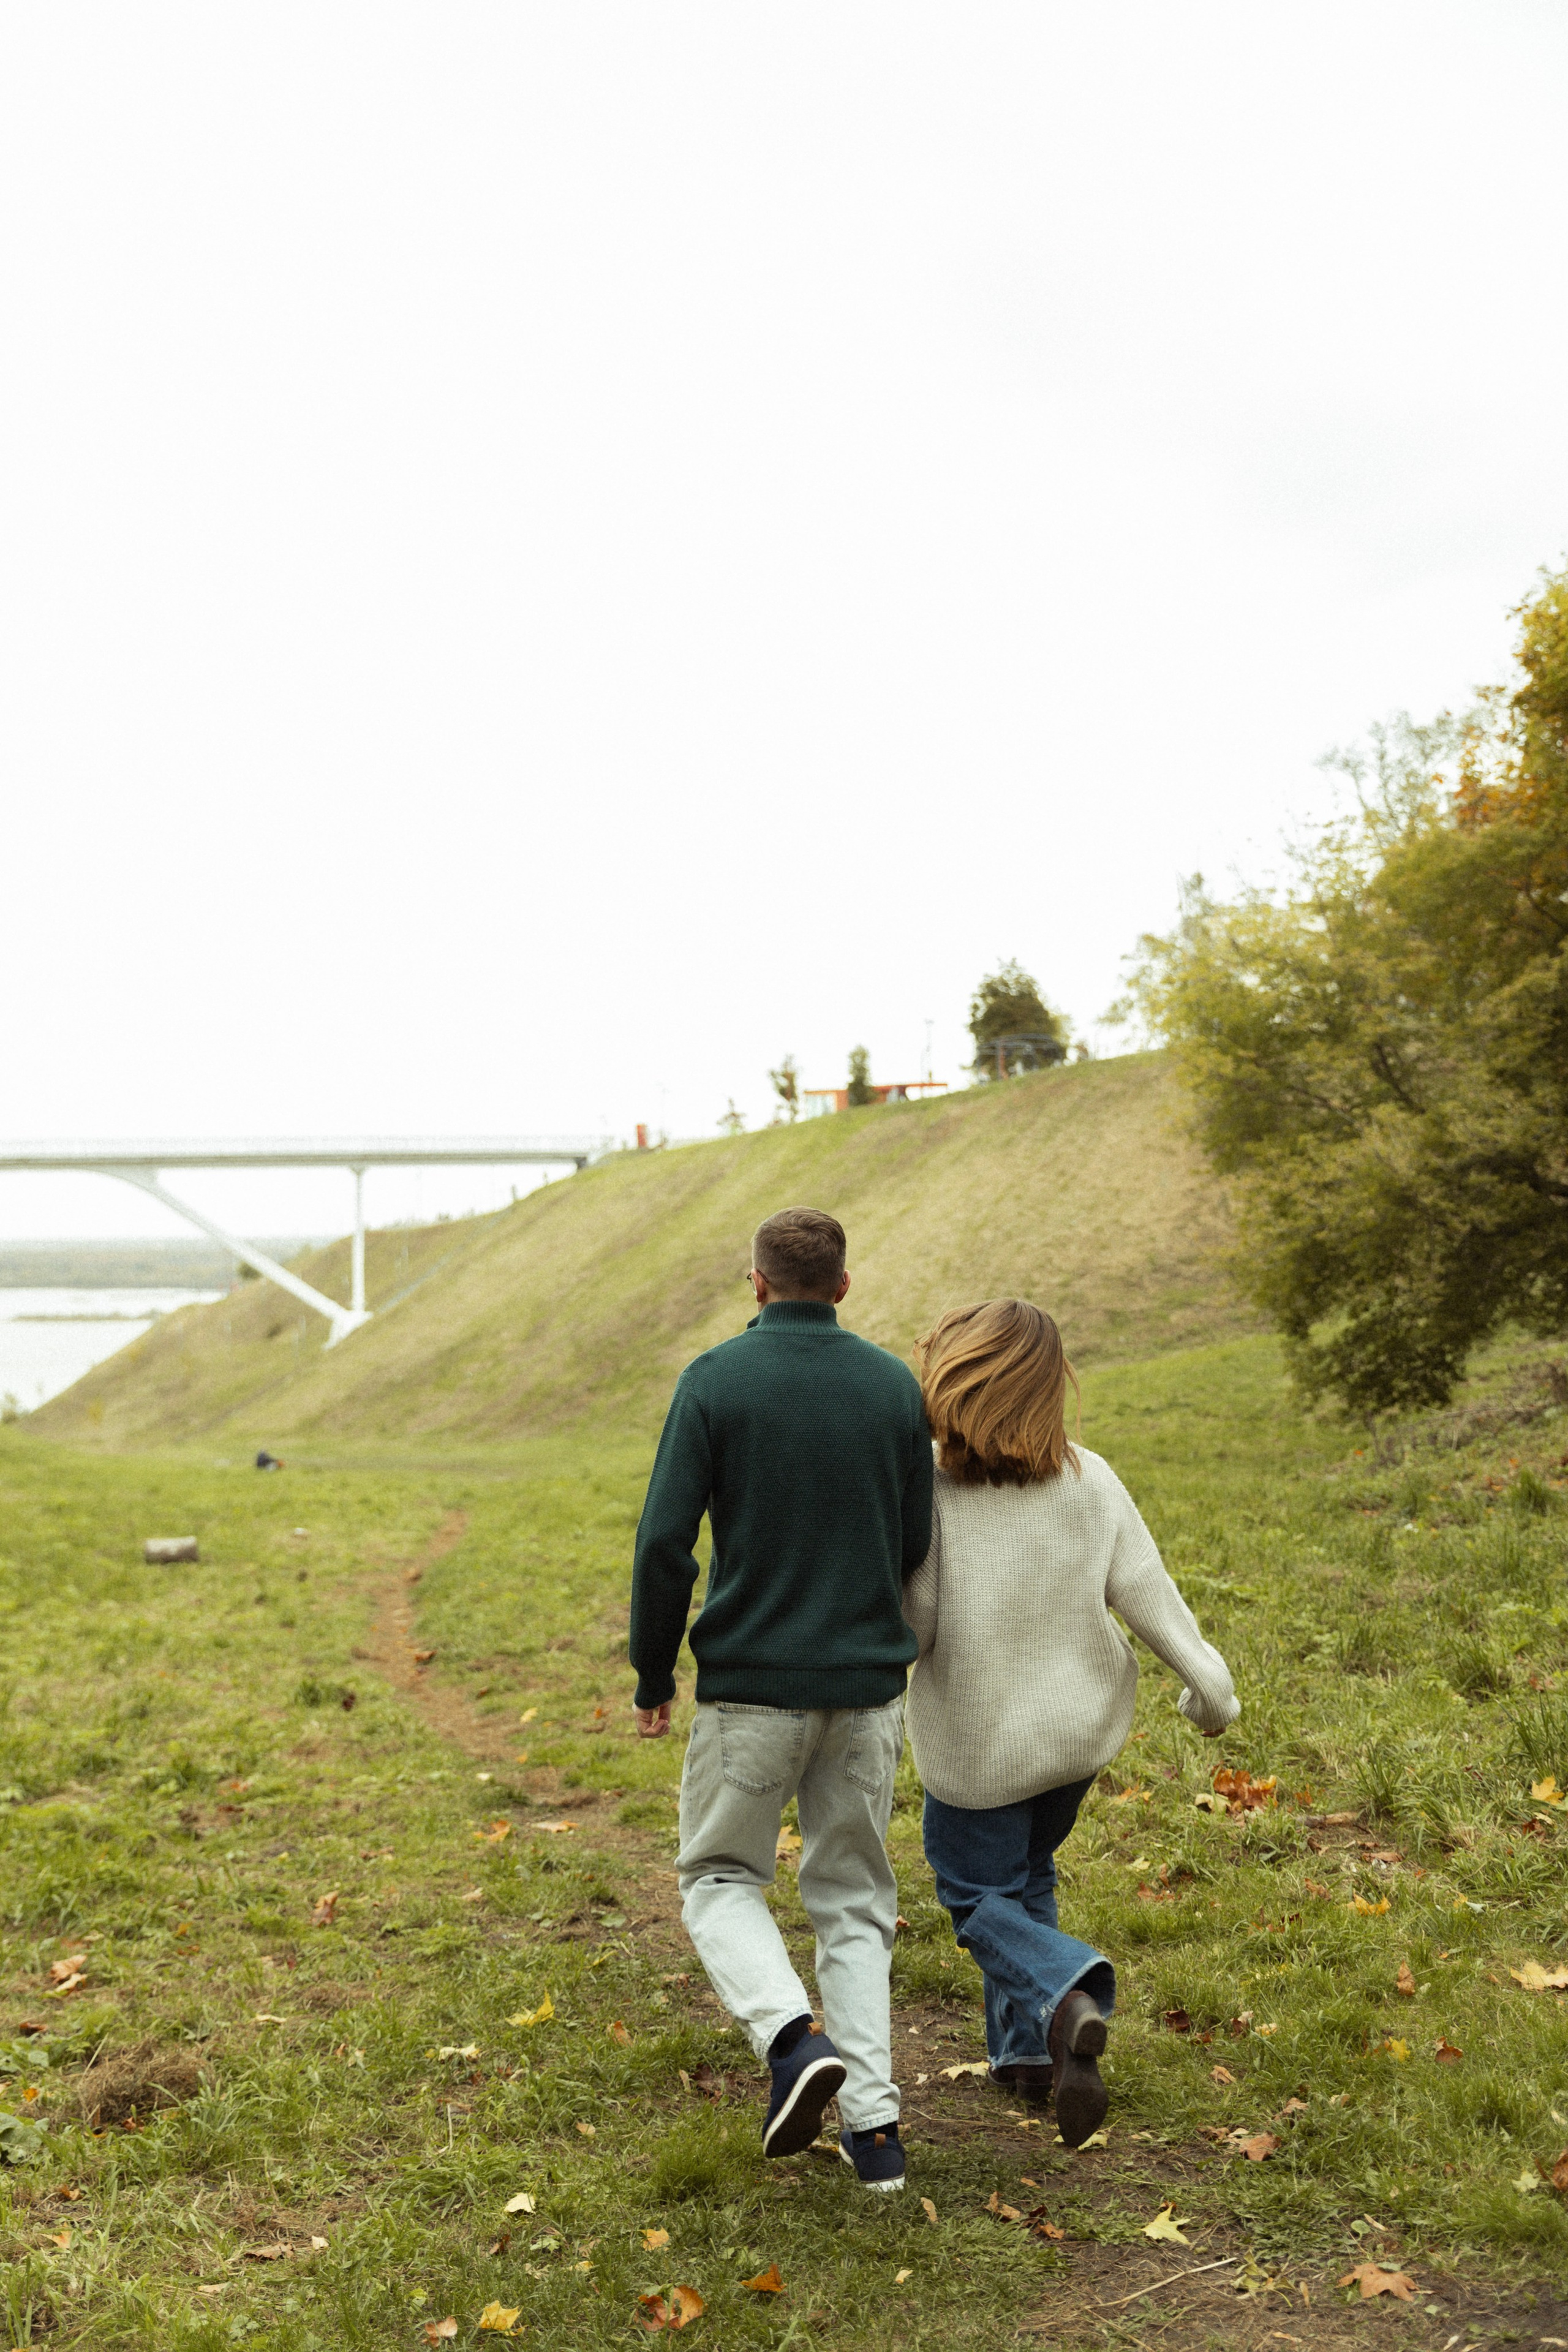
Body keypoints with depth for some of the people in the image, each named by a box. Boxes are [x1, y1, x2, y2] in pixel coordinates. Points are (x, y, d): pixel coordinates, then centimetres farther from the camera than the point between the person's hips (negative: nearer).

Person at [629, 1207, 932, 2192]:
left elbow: (665, 1542, -10)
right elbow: (918, 1548, 5)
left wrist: (653, 1678, 2)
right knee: (853, 1901, 16)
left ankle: (795, 2036, -9)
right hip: (868, 1685, 3)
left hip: (750, 1683, -3)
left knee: (721, 1882, 15)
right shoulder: (897, 1386, 1)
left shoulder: (715, 1381, -8)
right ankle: (873, 2121, 9)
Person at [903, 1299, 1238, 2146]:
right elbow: (1145, 1591, -7)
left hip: (979, 1742, -4)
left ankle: (1067, 1998, -13)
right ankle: (1029, 2049, 30)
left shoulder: (931, 1495, -24)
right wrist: (1208, 1684, 6)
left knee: (980, 1896, 15)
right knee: (1027, 1875, 28)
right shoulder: (1092, 1482, -12)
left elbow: (912, 1629, -19)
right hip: (1081, 1725, 5)